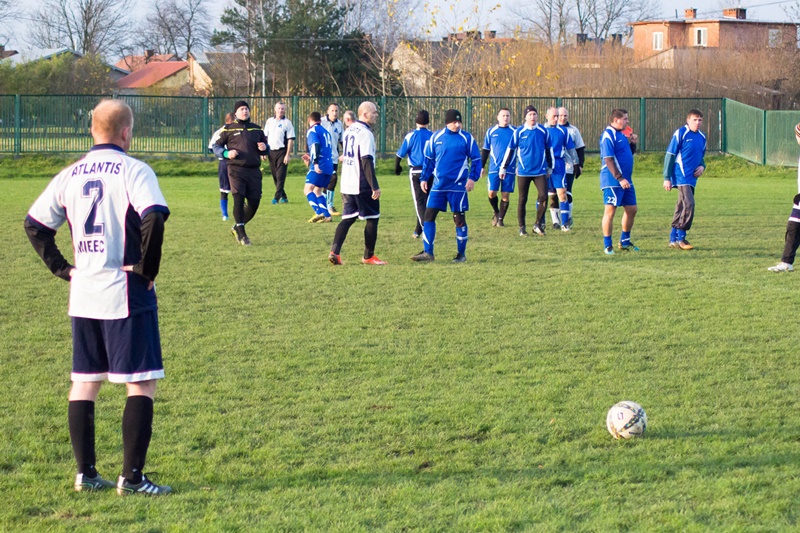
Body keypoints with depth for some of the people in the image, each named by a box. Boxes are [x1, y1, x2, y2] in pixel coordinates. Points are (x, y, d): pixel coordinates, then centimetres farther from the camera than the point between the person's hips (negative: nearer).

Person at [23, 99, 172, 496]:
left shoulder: (70, 175, 8)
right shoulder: (133, 171, -9)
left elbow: (34, 225, 12)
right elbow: (154, 218, -25)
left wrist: (62, 268, 13)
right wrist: (147, 267, -13)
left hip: (83, 295, 6)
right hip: (126, 294, -6)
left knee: (84, 383, 14)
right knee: (142, 384, 0)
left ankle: (85, 473, 16)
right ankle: (132, 477, -3)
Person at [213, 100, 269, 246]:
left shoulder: (257, 129, 16)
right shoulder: (228, 129, 6)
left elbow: (266, 148, 24)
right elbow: (216, 147, 7)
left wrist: (264, 148, -1)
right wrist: (227, 153, -12)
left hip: (254, 171, 4)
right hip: (236, 170, -4)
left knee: (254, 203, 0)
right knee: (239, 199, -16)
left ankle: (237, 228, 22)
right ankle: (242, 235, -9)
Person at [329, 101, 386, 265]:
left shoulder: (349, 130, 12)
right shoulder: (365, 133, -15)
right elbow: (367, 162, -21)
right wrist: (375, 187, -20)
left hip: (347, 184, 8)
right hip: (362, 185, -8)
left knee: (348, 218, 9)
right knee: (372, 218, 6)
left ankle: (334, 251, -7)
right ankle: (369, 256, 12)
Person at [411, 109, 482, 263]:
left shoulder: (466, 138, -3)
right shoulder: (436, 137, 4)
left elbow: (476, 159, 2)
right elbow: (428, 159, 14)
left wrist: (473, 177, -9)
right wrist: (424, 178, 9)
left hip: (458, 185, -3)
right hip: (438, 185, 3)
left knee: (459, 218, 2)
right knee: (428, 215, -2)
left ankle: (461, 254, 14)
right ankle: (428, 252, 4)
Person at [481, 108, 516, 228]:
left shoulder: (515, 132, 4)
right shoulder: (491, 131, 6)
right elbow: (485, 150, 11)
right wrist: (481, 167, 6)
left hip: (509, 169, 0)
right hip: (494, 168, 0)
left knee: (505, 195, 0)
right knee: (492, 193, -5)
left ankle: (500, 219, 13)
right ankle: (496, 212, 22)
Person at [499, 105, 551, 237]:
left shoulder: (543, 132, 4)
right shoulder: (519, 132, -2)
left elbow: (548, 150, 16)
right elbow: (510, 150, 4)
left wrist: (549, 167, 21)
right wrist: (503, 168, 4)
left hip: (540, 171, 1)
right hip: (523, 172, -1)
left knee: (543, 196, -10)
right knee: (522, 200, 4)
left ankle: (538, 225, 5)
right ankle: (522, 228, 13)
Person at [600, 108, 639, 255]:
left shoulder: (620, 134, 15)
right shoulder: (608, 135, -13)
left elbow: (629, 154, 26)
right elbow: (608, 160, -19)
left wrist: (632, 143, 6)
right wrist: (620, 179, -23)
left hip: (626, 180, 9)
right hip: (613, 181, -9)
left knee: (631, 209, 11)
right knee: (610, 210, -5)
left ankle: (625, 241, 24)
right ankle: (607, 245, 0)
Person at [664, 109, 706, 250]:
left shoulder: (701, 137, 13)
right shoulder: (680, 133, -8)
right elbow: (669, 155, -7)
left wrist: (702, 166, 4)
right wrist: (667, 178, -10)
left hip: (692, 178, 8)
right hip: (681, 176, -8)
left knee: (682, 207, 10)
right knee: (689, 204, -18)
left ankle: (673, 239, 16)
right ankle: (681, 238, -11)